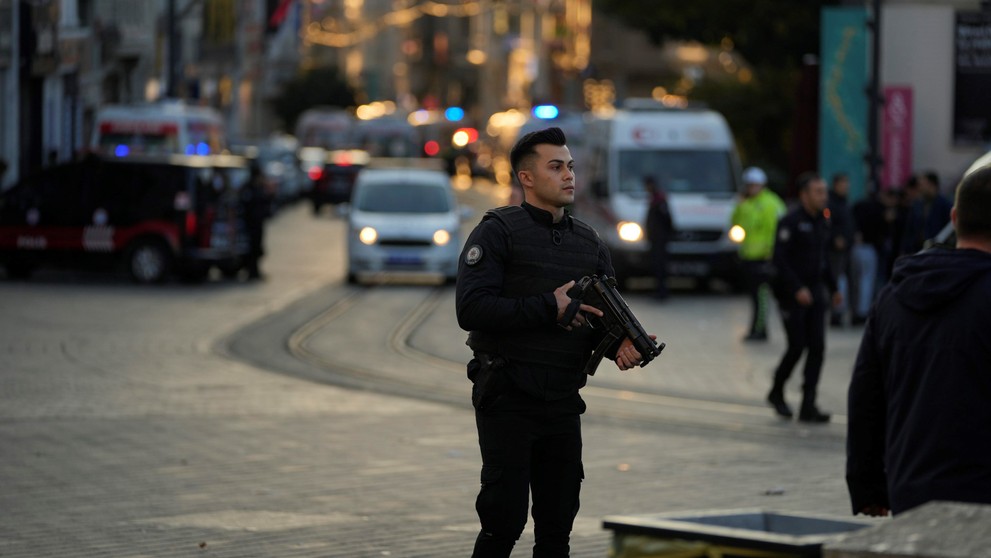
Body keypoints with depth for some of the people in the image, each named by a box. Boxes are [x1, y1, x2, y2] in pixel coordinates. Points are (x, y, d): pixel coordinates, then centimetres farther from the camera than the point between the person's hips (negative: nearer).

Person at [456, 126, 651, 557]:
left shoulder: (589, 243, 13)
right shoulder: (498, 231, -6)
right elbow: (471, 309, -17)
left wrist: (619, 346, -7)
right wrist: (549, 308, -18)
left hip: (563, 403, 6)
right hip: (507, 402, -6)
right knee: (505, 521, -7)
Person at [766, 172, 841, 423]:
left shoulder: (821, 222, 12)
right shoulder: (791, 222, -11)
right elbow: (780, 259, -16)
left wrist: (833, 287, 17)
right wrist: (797, 289, -23)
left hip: (815, 293, 7)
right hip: (793, 295, -7)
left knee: (817, 348, -2)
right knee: (797, 347, -6)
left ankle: (808, 406, -1)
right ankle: (777, 393, 19)